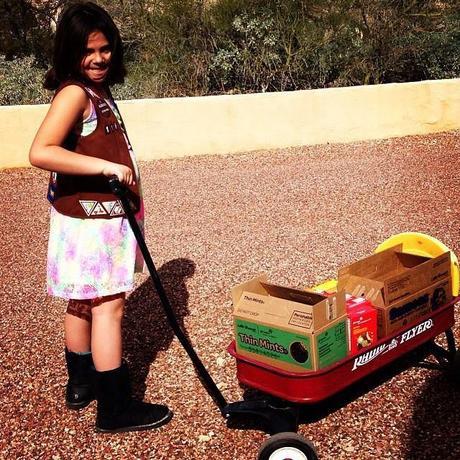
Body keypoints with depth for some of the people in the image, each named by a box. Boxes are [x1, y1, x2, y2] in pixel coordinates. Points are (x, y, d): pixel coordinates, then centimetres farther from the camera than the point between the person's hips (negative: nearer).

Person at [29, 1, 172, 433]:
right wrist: (107, 167, -28)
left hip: (101, 217, 9)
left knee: (82, 303, 18)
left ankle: (81, 382, 32)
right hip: (90, 219, -9)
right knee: (108, 306, -4)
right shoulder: (74, 93, -17)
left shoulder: (98, 91, 11)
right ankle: (116, 407, 4)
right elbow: (40, 152, -29)